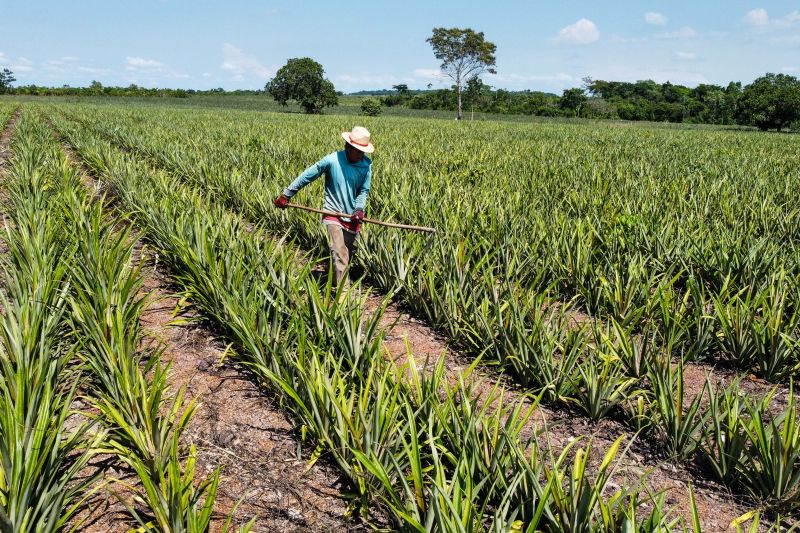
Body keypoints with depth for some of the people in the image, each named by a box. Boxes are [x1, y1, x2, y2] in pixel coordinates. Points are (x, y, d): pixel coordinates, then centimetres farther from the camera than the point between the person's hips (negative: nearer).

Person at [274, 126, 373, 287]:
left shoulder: (366, 165, -4)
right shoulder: (331, 160, -14)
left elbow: (364, 191, 3)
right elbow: (306, 176, -5)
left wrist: (359, 208, -17)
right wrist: (286, 194, -2)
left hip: (352, 217, 4)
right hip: (333, 213, -4)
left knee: (349, 254, 13)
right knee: (339, 254, -16)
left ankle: (336, 280, 35)